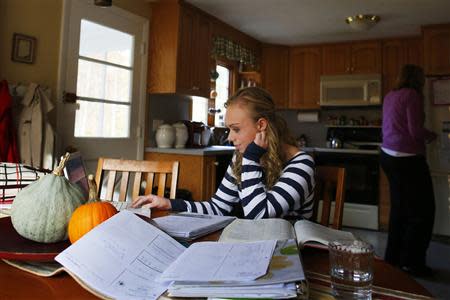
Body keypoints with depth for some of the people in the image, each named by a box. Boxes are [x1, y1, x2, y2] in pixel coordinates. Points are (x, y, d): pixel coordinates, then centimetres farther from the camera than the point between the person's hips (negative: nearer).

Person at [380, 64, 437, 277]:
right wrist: (432, 135, 3)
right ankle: (412, 261, 9)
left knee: (399, 208, 16)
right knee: (423, 211, 3)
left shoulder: (390, 96, 13)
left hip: (388, 155, 9)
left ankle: (393, 257, 25)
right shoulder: (412, 95, -12)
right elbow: (416, 131, -16)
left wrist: (423, 136, 19)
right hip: (407, 158, -9)